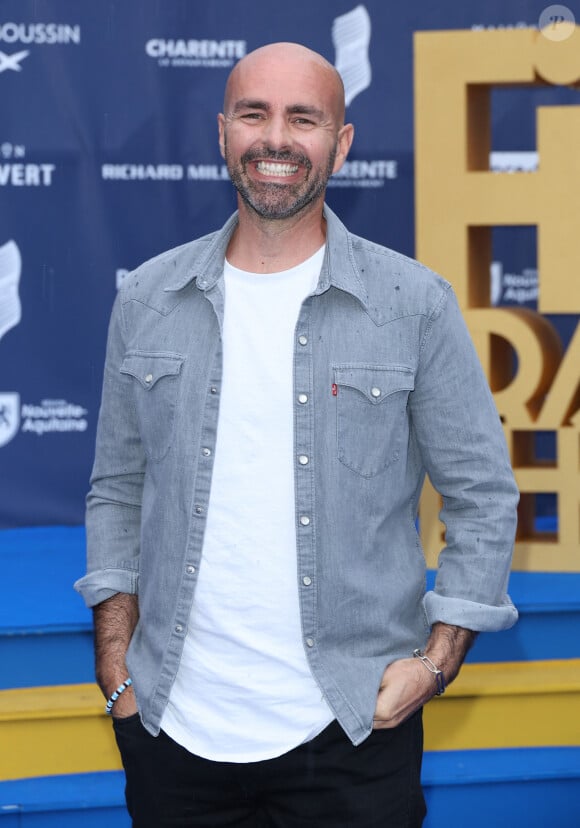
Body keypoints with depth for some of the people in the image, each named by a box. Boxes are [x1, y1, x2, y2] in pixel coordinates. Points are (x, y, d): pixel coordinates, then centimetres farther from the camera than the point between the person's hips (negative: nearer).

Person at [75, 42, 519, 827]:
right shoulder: (147, 300, 5)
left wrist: (436, 661, -7)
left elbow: (482, 496, 1)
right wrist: (117, 669, 4)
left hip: (350, 734, -2)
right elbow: (117, 492, 11)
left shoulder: (415, 305, -2)